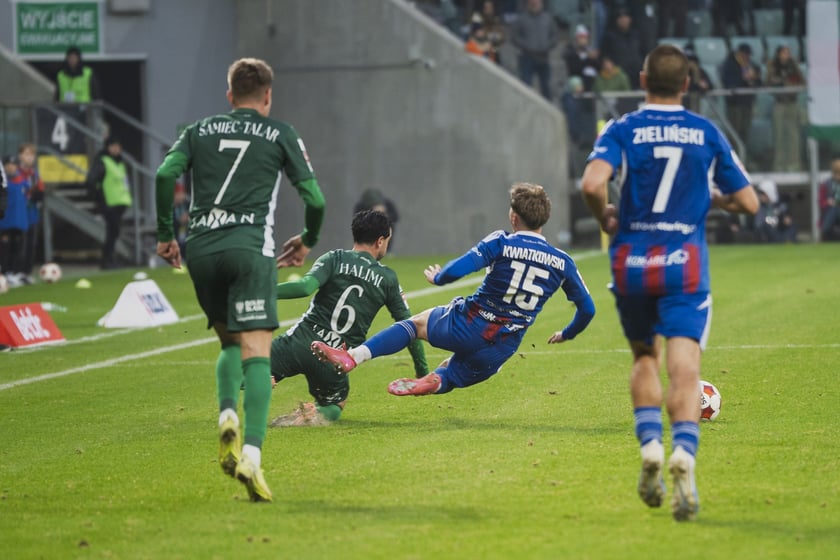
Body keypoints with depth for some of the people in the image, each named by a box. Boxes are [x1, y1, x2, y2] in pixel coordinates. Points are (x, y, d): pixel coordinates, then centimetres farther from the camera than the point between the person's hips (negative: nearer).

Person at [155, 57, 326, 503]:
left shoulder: (200, 130, 18)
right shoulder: (280, 134, 12)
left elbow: (165, 174, 2)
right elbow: (314, 198, 7)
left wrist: (165, 234, 11)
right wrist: (307, 241, 25)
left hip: (200, 249, 3)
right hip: (249, 246, -3)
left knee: (230, 343, 22)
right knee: (256, 352, -9)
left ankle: (227, 417, -6)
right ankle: (251, 456, -26)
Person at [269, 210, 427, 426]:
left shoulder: (335, 258, 4)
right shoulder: (388, 279, 11)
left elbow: (305, 286, -14)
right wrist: (423, 371, 26)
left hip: (302, 342, -2)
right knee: (335, 405, 28)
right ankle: (320, 414, -8)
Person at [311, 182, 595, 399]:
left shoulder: (501, 242, -8)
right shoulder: (562, 262, 3)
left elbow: (457, 269, -18)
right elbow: (587, 308, 11)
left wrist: (438, 277, 6)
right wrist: (567, 334, 30)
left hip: (467, 326, -3)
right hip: (500, 350, 3)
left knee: (416, 323, 22)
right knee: (451, 373, 27)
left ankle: (352, 357, 3)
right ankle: (434, 382, -11)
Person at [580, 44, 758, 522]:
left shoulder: (623, 130, -1)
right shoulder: (708, 133, 4)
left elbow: (592, 183, -19)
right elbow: (748, 202, 6)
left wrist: (605, 218, 2)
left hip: (632, 263, 1)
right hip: (685, 266, -1)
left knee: (645, 358, 21)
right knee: (684, 371, -8)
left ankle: (650, 444, 2)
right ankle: (684, 452, -33)